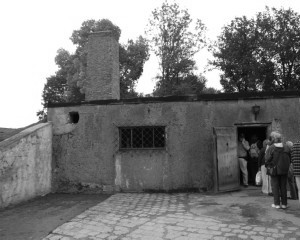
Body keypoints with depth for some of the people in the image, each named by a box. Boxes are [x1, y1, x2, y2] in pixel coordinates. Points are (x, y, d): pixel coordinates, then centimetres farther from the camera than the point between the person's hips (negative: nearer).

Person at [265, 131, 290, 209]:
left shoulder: (271, 148, -15)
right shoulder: (286, 148, 0)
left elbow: (267, 160, -16)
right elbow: (289, 159, 5)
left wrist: (267, 166, 1)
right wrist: (286, 167, 17)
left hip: (274, 170, -4)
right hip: (284, 170, 4)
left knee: (275, 187, 6)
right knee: (283, 187, 13)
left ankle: (277, 203, 8)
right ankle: (284, 203, 17)